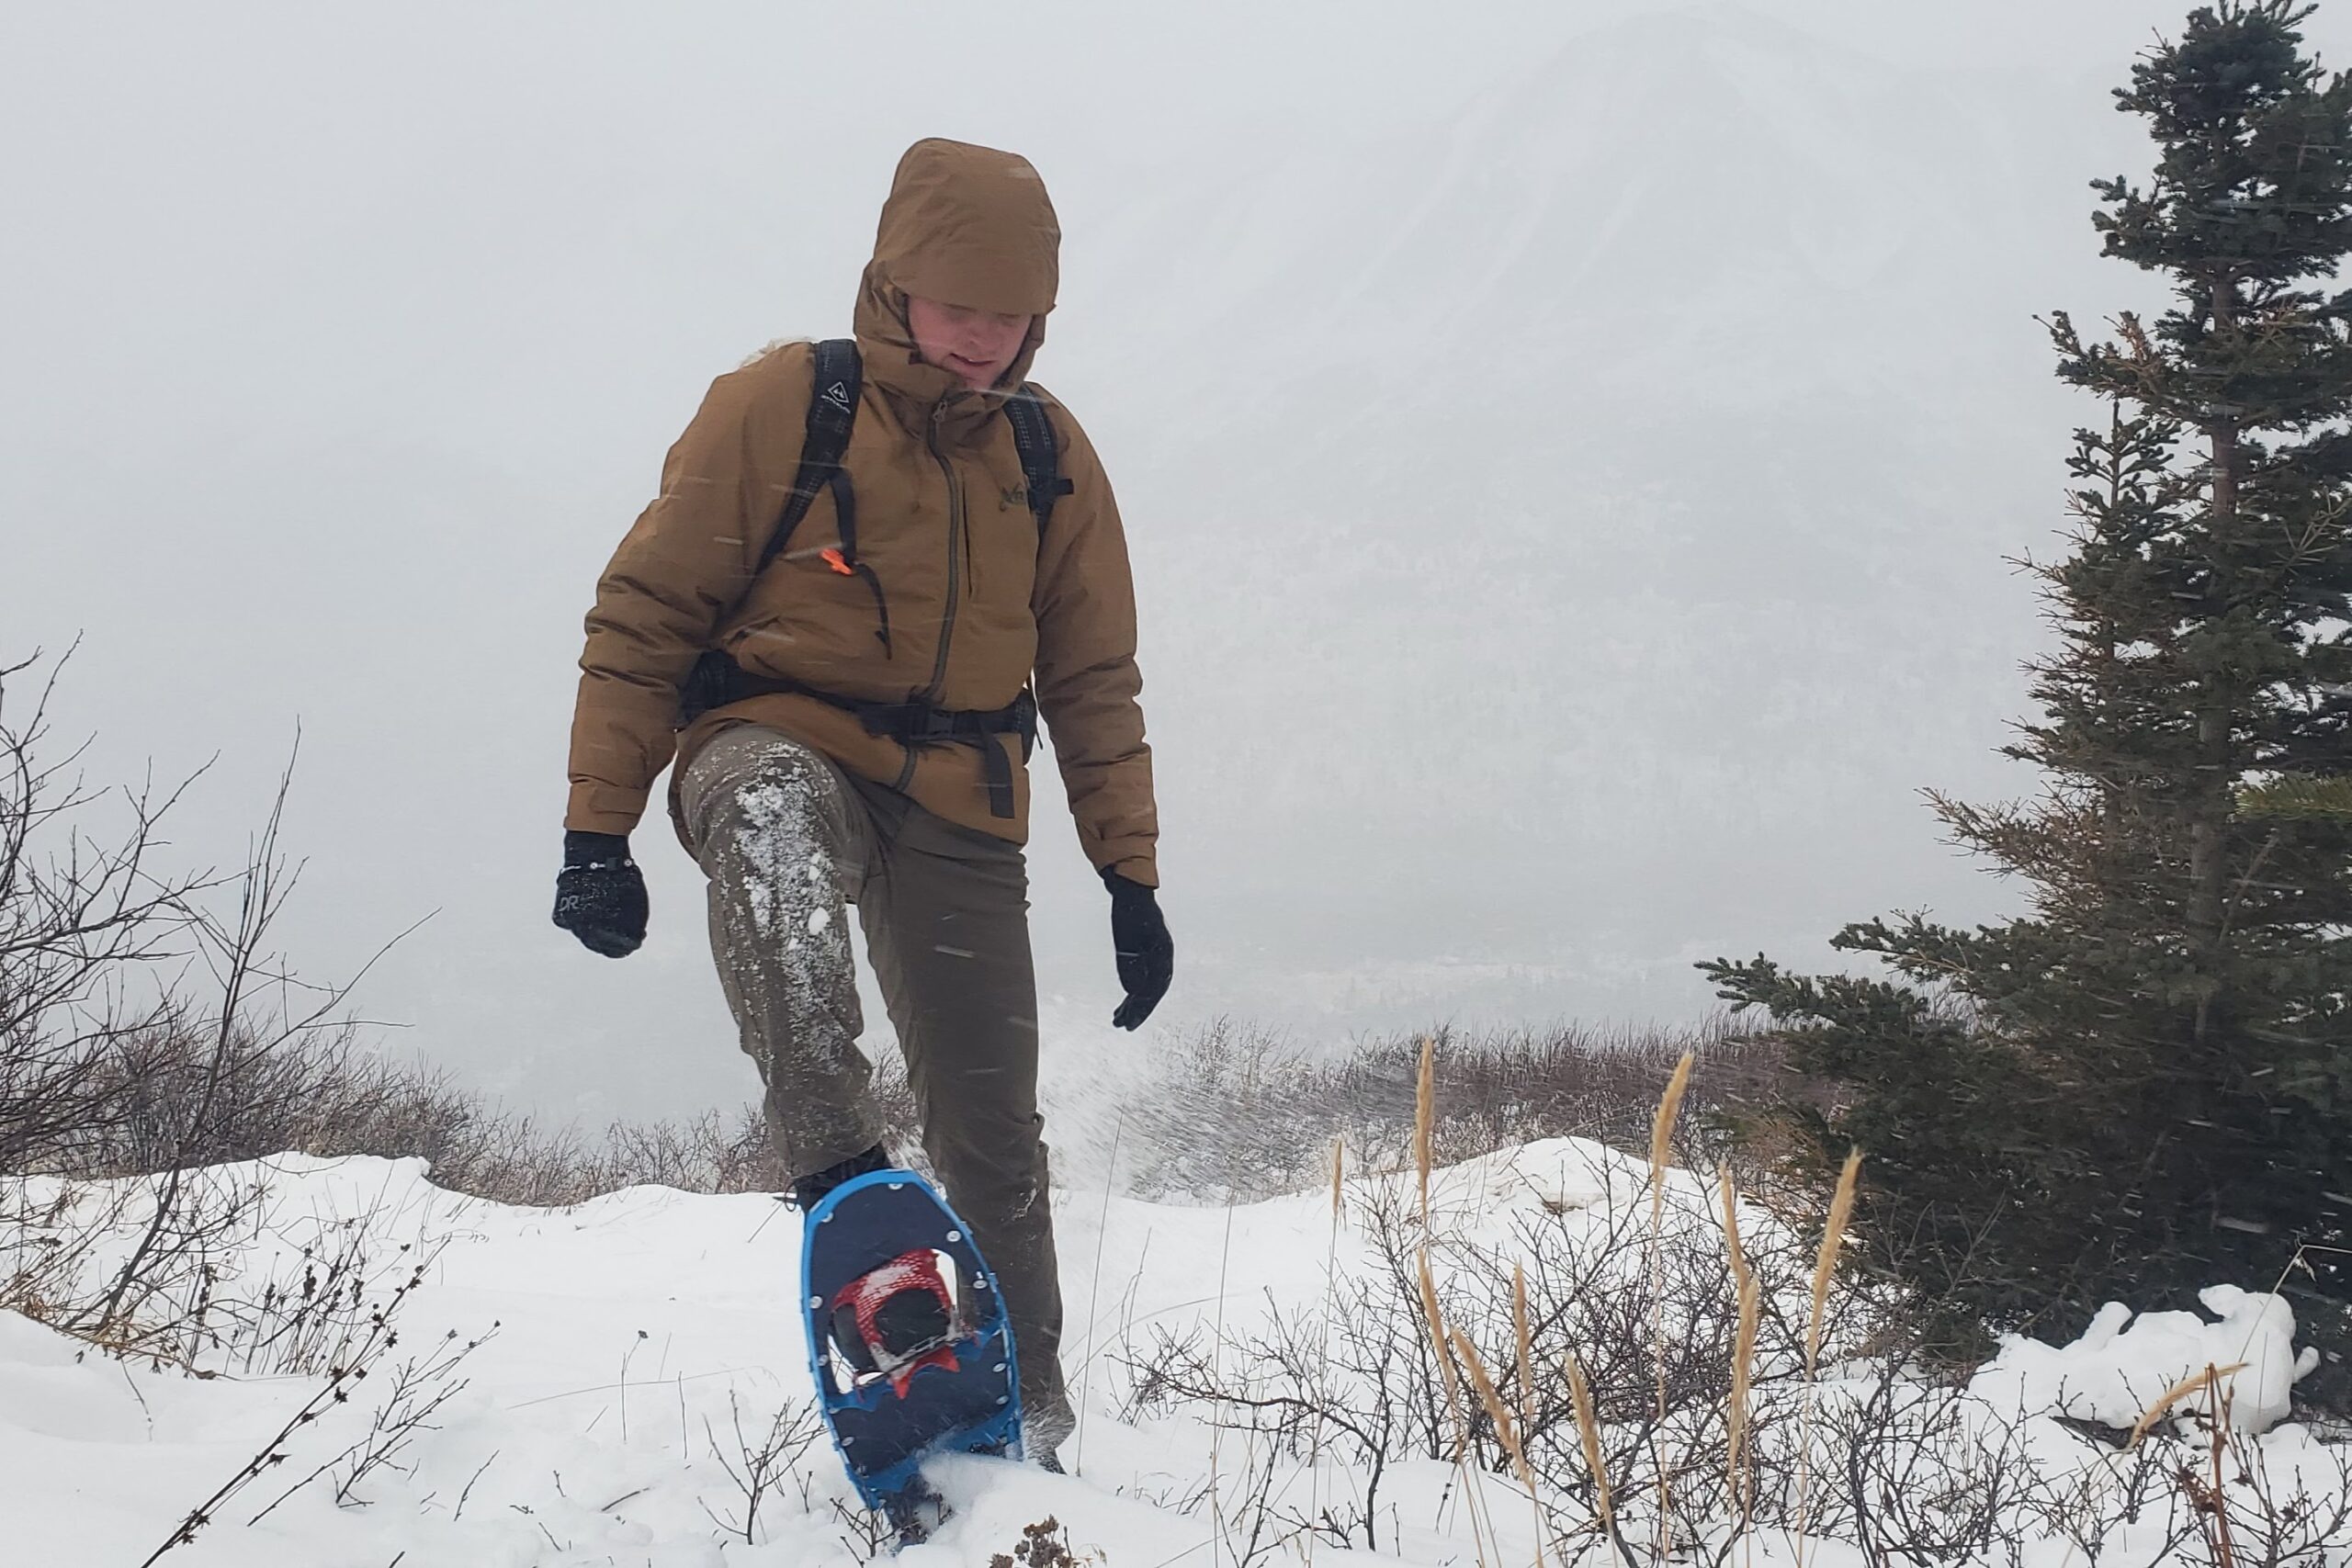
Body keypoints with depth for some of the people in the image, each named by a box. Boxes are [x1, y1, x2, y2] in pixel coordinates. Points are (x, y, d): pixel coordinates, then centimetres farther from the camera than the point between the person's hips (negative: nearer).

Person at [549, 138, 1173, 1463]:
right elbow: (648, 613, -1)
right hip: (784, 743, -3)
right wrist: (599, 827, -9)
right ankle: (834, 1163, -46)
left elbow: (1095, 685, 14)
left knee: (995, 1145, 2)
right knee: (770, 813, -41)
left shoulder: (1053, 454, 8)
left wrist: (1130, 877, 9)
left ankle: (1027, 1416, 18)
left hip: (959, 813, 3)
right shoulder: (781, 406, -3)